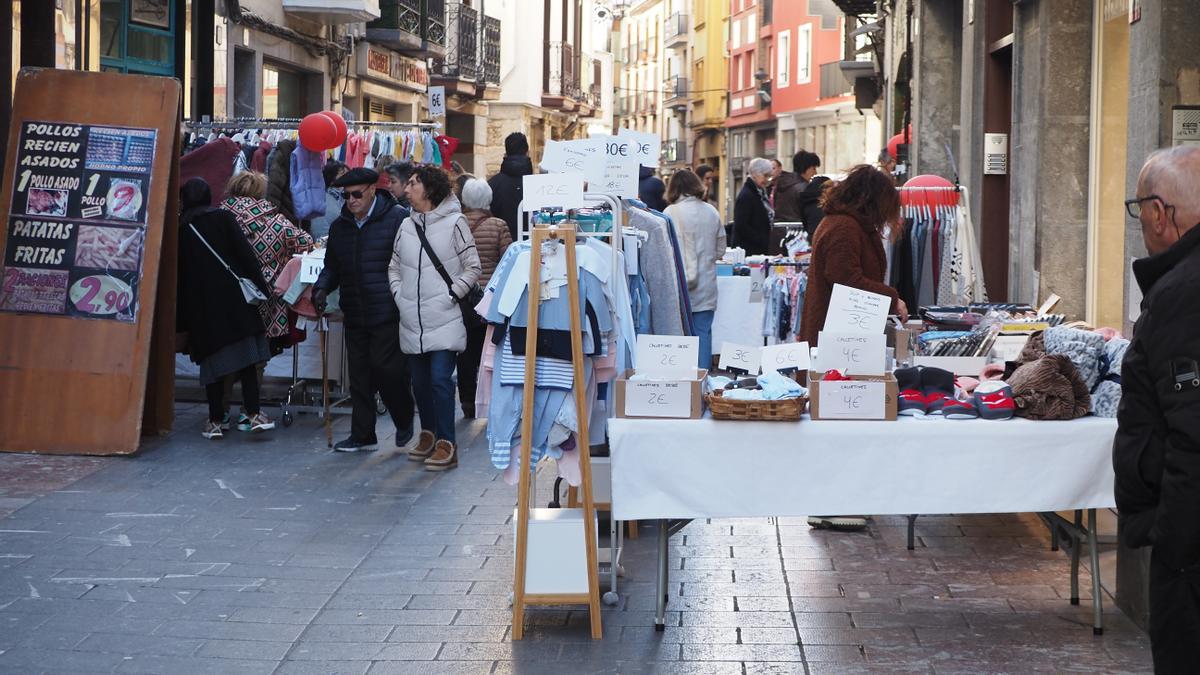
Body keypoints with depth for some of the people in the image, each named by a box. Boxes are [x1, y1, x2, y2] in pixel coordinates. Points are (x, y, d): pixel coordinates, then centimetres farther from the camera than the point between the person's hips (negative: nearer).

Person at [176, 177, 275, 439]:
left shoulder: (180, 229, 7)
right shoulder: (223, 218, 3)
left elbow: (179, 272, 8)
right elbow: (245, 252, -5)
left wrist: (182, 319, 12)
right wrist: (262, 287, -2)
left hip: (201, 304, 1)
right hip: (234, 297, -1)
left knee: (213, 360, 6)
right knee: (246, 356, 2)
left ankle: (216, 421, 5)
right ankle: (254, 413, -5)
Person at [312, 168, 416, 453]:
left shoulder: (396, 219, -7)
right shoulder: (340, 226, 14)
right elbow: (332, 266, 22)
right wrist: (322, 287, 2)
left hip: (388, 313, -6)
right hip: (355, 314, 6)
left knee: (387, 368, -6)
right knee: (359, 375, 8)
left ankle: (405, 422, 18)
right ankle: (362, 435, 16)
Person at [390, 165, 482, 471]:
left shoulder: (454, 222, -4)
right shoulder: (406, 226, 10)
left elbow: (473, 268, -2)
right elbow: (394, 266, 19)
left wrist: (452, 295, -8)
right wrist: (399, 295, 6)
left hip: (445, 320, -6)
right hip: (412, 321, 6)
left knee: (440, 379, -12)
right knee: (420, 381, 13)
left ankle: (446, 445, -8)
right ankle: (428, 436, 28)